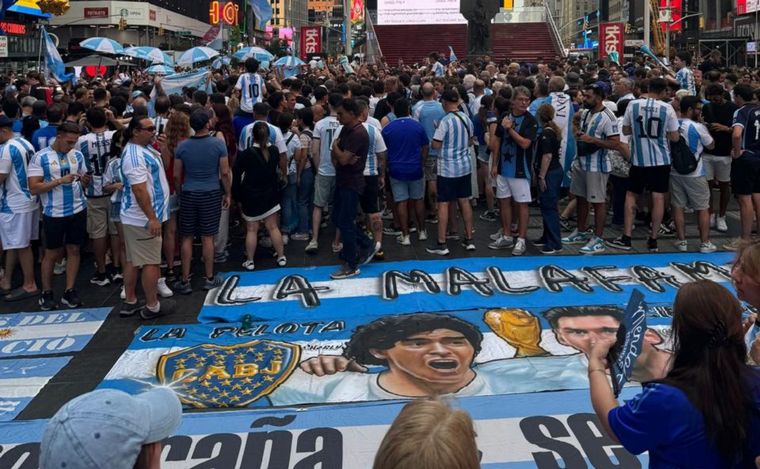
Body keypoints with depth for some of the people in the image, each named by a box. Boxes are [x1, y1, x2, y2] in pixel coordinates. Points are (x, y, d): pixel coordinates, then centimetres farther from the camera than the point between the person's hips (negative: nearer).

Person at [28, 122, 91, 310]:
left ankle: (69, 291, 15)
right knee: (52, 254, 7)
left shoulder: (77, 155, 4)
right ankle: (46, 293, 20)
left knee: (74, 250, 7)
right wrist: (60, 181, -23)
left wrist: (86, 181, -12)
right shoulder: (40, 158, -9)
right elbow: (34, 188, -15)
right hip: (53, 214, -4)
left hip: (78, 210, 4)